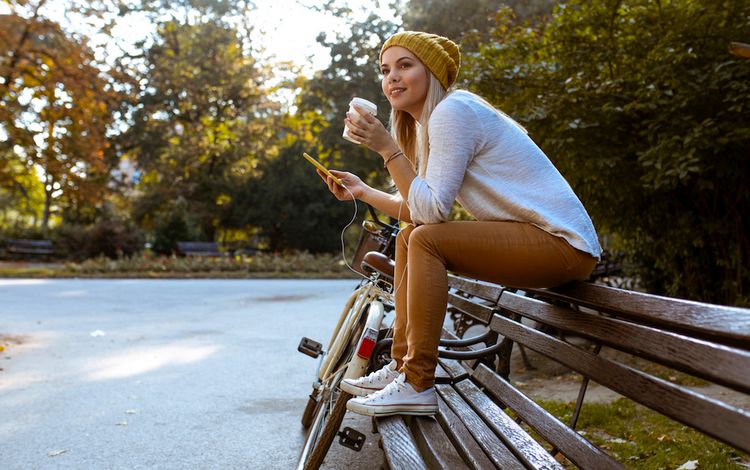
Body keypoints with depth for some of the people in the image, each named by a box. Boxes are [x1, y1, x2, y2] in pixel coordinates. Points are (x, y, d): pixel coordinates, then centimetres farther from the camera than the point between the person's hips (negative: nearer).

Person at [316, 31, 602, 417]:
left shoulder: (452, 110, -15)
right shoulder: (430, 121, 14)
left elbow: (432, 210, -20)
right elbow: (422, 212, 10)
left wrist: (387, 149, -18)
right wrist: (361, 191, 9)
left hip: (562, 242, -10)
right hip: (533, 240, 10)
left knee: (427, 240, -22)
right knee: (408, 237, 10)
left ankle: (417, 386, -16)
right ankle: (402, 366, 11)